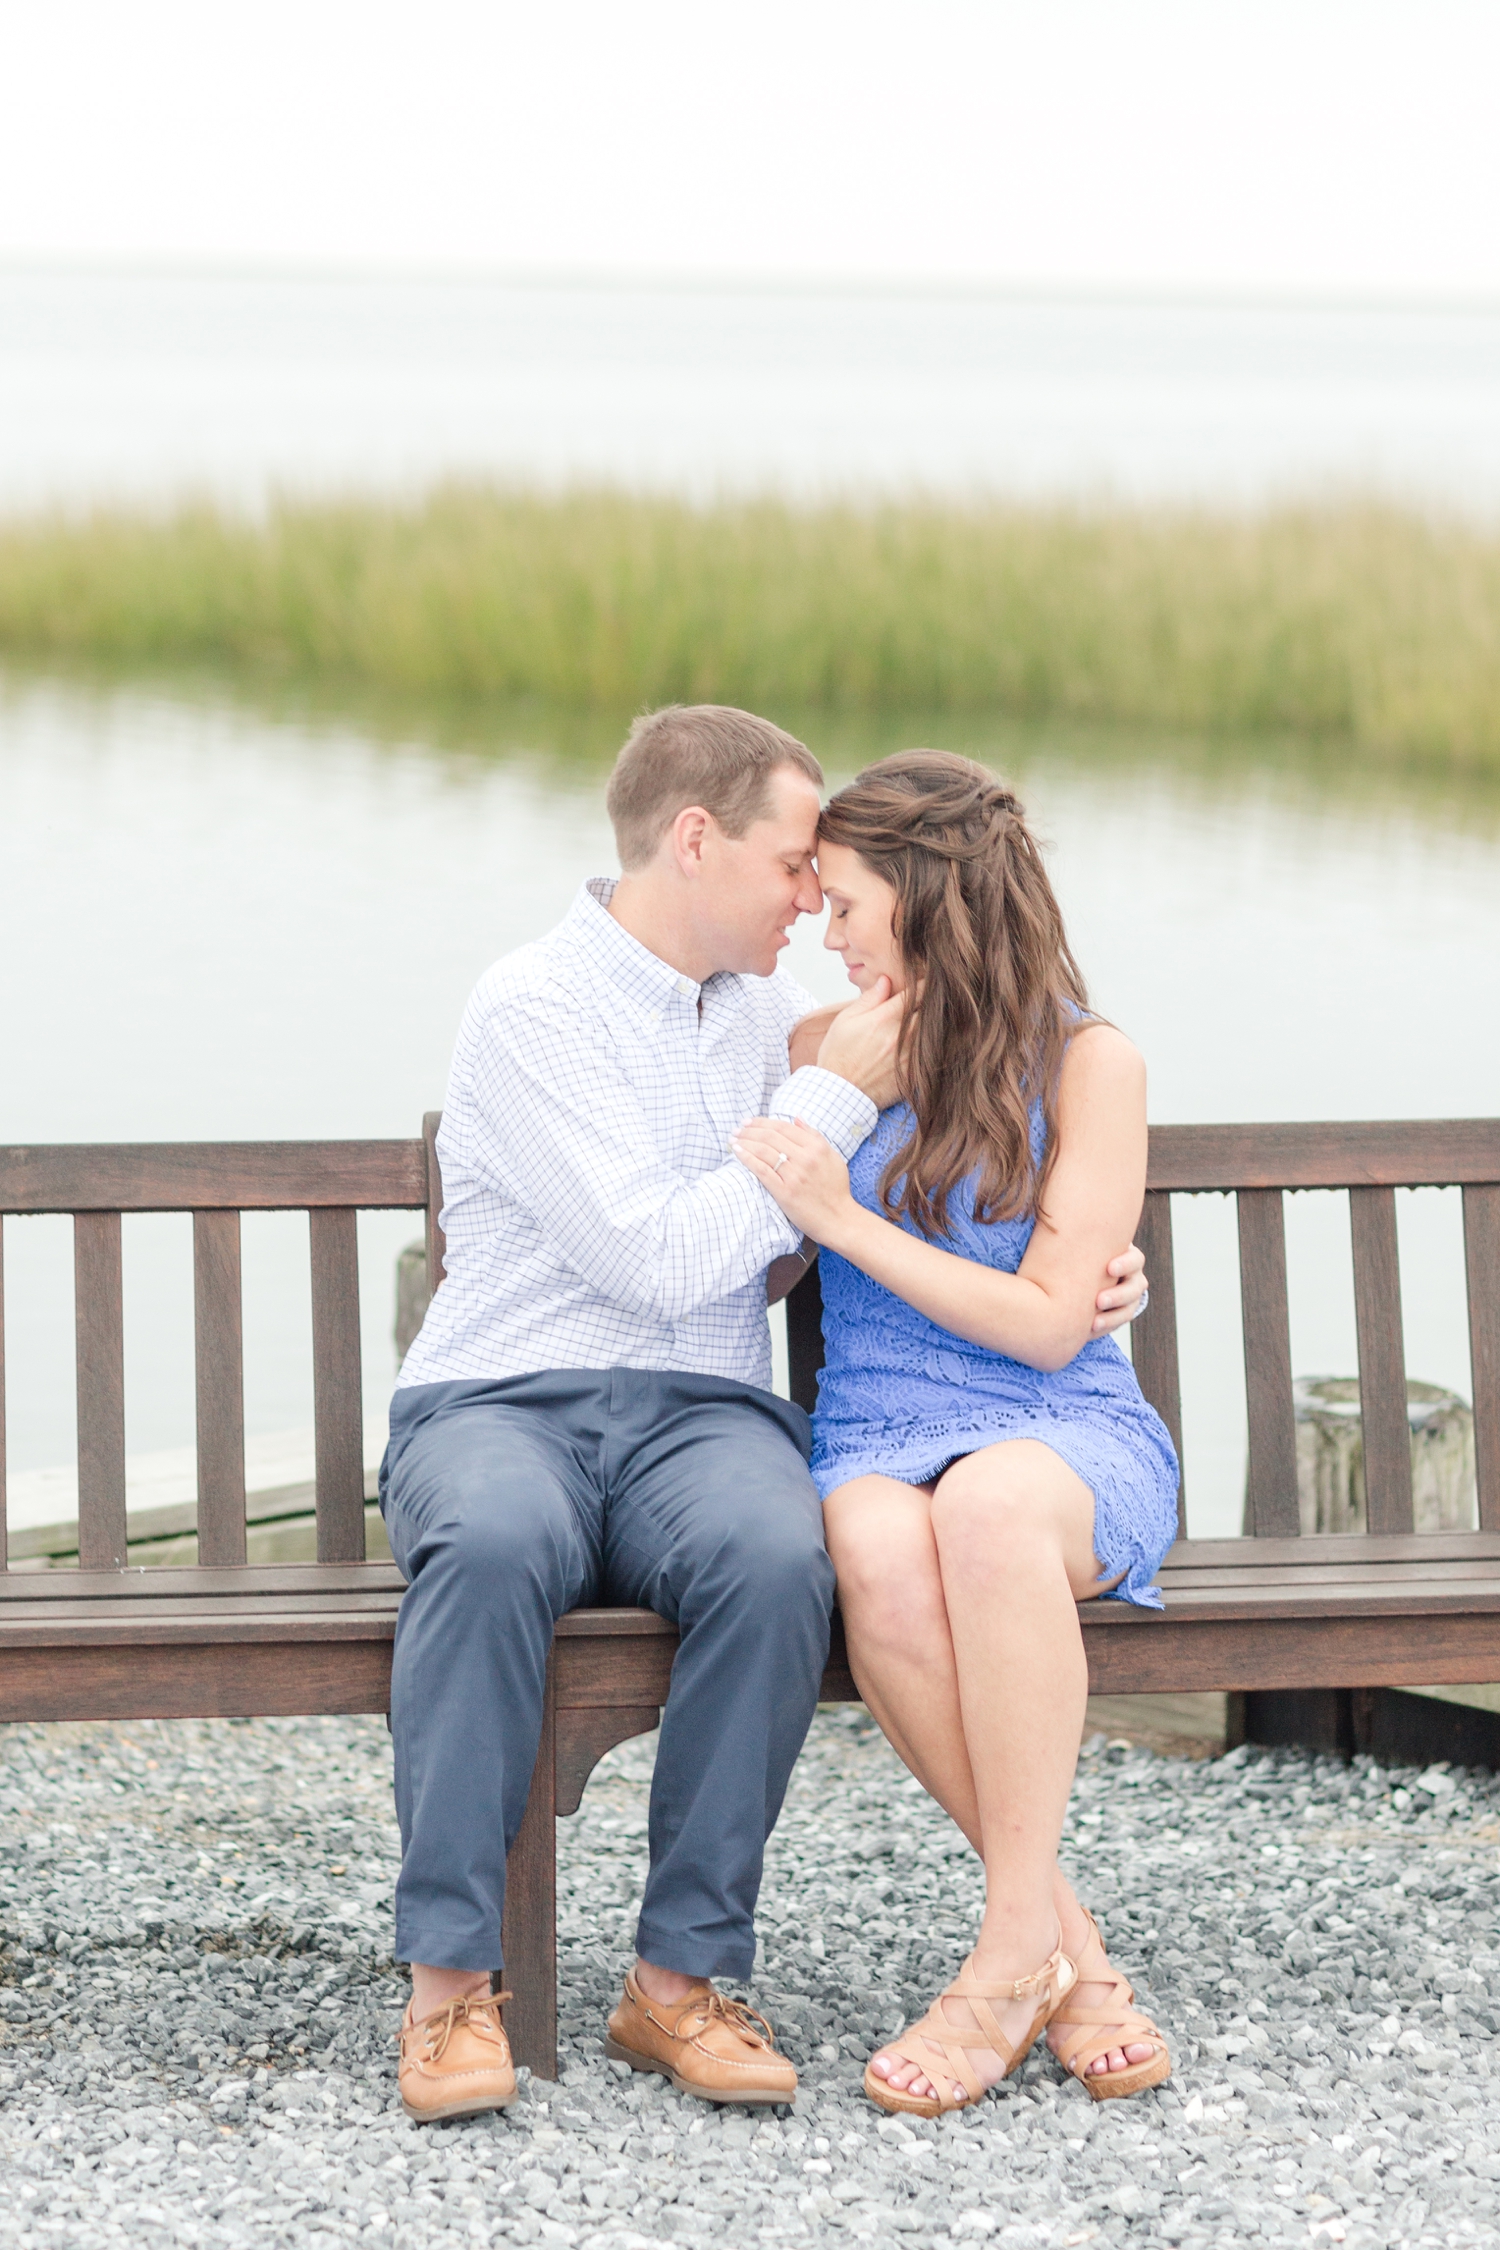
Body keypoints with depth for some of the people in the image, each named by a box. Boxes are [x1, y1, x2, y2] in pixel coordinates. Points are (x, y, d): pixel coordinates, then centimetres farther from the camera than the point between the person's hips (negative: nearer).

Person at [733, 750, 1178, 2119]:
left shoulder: (1088, 1064, 1)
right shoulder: (829, 1049, 14)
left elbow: (1049, 1323, -8)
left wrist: (844, 1219, -12)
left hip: (1075, 1442, -3)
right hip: (881, 1439, 3)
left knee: (989, 1504, -41)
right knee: (882, 1559, -37)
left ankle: (1013, 1950, -34)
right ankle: (1071, 1953, -29)